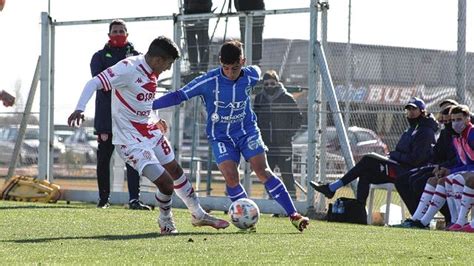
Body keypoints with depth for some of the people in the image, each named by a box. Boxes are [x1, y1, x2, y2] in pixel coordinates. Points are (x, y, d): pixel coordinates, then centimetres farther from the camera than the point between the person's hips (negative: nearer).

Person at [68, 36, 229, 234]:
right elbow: (93, 84, -26)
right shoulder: (128, 68, -23)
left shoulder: (151, 72, 2)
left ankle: (198, 215, 42)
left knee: (176, 171, 22)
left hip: (150, 132, 9)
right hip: (131, 141, -9)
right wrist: (79, 109, -39)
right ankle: (165, 221, 16)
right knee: (165, 183, -13)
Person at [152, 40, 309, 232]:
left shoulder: (251, 76, -12)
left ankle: (293, 214, -11)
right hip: (221, 136, -1)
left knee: (262, 171, -12)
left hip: (247, 130, 1)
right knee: (231, 176, -20)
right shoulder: (209, 81, -20)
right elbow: (179, 96, -17)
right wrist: (148, 105, -22)